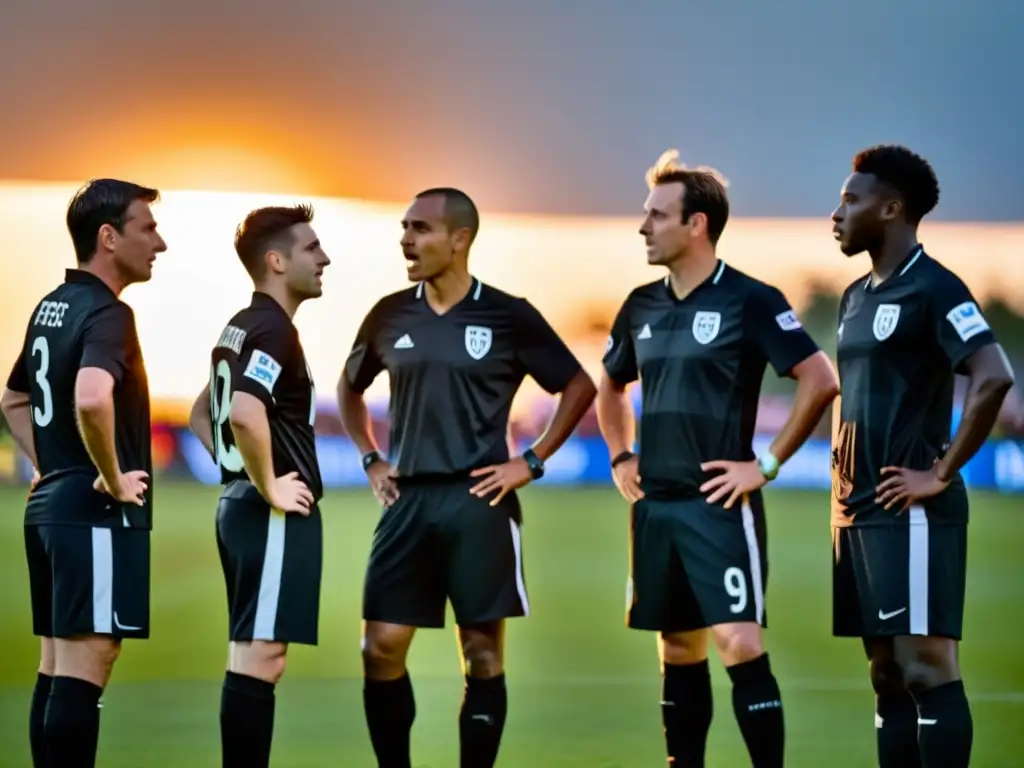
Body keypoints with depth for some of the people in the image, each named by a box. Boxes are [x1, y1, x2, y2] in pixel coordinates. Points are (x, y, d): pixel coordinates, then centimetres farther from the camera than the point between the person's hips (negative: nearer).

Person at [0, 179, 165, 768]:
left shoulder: (52, 307, 14)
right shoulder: (107, 313, -15)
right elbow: (91, 399, -34)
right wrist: (113, 478, -20)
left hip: (50, 504, 9)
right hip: (97, 512, -9)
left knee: (56, 666, 12)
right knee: (83, 668, -9)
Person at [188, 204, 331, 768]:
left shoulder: (239, 327, 15)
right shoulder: (273, 328, -15)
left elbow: (202, 413, 27)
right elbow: (246, 414, -30)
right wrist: (270, 487, -19)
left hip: (239, 503, 10)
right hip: (275, 514, -10)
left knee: (252, 655, 13)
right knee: (258, 658, -9)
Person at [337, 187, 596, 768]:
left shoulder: (508, 316, -4)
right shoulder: (390, 315, 6)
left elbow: (579, 386, 5)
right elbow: (350, 388, 23)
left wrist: (533, 462, -1)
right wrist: (371, 460, 12)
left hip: (479, 500, -3)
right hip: (408, 500, 3)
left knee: (483, 653, 0)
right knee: (382, 647, -1)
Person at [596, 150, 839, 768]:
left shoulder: (750, 301, -9)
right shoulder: (643, 306, 11)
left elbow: (820, 380, -13)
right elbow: (611, 387, 28)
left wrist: (768, 465, -13)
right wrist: (620, 458, 15)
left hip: (719, 503, -7)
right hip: (654, 504, 7)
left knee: (740, 646, -12)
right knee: (678, 652, 11)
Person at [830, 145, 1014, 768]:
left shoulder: (933, 288, -10)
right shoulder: (856, 296, 16)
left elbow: (994, 378, -22)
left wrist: (941, 474, -18)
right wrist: (841, 471, 15)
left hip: (909, 510, -9)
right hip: (858, 509, 9)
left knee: (927, 668, -9)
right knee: (888, 675, 9)